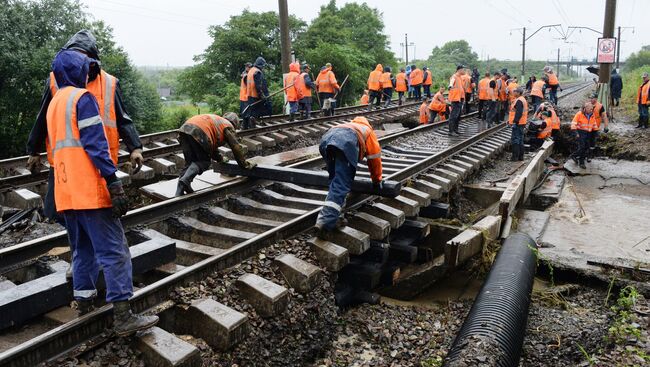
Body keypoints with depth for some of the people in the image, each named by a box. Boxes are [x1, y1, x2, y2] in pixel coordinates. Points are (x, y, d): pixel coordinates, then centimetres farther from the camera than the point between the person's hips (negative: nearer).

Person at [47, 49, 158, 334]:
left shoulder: (54, 103, 21)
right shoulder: (83, 98, -6)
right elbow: (95, 143, -16)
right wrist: (113, 182, -19)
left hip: (65, 191, 9)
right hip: (90, 189, -9)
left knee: (82, 250, 17)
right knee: (113, 251, -8)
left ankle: (84, 307, 23)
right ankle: (123, 317, -8)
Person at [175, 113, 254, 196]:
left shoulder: (216, 121, 38)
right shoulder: (228, 126, 16)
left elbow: (212, 144, 47)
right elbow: (236, 147, 10)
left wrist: (220, 158, 57)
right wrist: (244, 164, 19)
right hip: (198, 133, -8)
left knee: (189, 163, 12)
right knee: (204, 162, 4)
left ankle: (179, 193, 2)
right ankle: (185, 180, -19)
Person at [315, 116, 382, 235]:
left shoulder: (350, 126, 49)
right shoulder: (368, 131, 36)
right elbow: (375, 158, 34)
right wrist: (377, 180, 47)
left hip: (326, 138, 6)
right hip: (346, 143, -5)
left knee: (335, 181, 20)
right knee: (340, 185, -11)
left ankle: (332, 217, 14)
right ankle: (326, 222, -22)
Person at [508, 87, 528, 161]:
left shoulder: (519, 101, -17)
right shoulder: (522, 99, 18)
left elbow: (519, 112, -24)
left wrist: (515, 121, -23)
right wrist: (510, 120, 24)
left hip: (517, 123, -11)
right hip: (521, 123, 11)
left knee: (515, 140, -7)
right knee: (520, 140, 14)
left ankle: (515, 157, -6)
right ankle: (520, 156, 19)